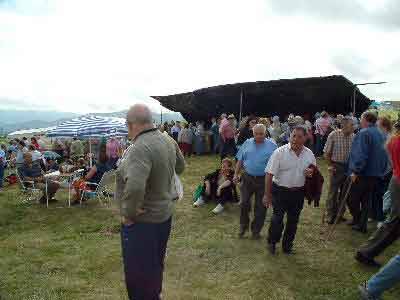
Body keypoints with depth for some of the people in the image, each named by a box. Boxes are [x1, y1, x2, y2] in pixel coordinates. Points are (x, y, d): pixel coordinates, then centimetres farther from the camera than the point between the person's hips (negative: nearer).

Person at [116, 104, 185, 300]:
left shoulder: (140, 149, -29)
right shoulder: (168, 140, -1)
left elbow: (134, 187, -42)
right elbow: (180, 166, 15)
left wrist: (128, 213, -26)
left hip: (143, 219, -9)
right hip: (165, 212, 9)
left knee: (138, 270, 10)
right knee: (156, 262, 27)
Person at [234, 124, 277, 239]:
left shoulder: (272, 146, -3)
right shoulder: (247, 143, 4)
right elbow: (240, 161, 8)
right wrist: (236, 174, 3)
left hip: (263, 180, -1)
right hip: (247, 178, 2)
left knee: (260, 207, 9)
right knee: (244, 203, 7)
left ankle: (256, 230, 28)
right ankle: (243, 226, 29)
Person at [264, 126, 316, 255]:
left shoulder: (309, 154, 2)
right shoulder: (280, 152, -12)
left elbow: (314, 171, 16)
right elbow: (269, 174, -11)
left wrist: (311, 173, -10)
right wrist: (267, 195, -12)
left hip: (298, 192, 4)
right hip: (280, 191, -4)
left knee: (293, 221, 14)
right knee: (277, 220, -4)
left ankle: (287, 246, 34)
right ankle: (271, 242, 23)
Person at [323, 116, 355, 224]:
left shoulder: (353, 136, -2)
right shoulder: (333, 135, -12)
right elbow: (327, 152, -6)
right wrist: (330, 165, -9)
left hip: (348, 167, 4)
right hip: (336, 167, -4)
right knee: (333, 192, 3)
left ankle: (340, 214, 29)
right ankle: (331, 216, 16)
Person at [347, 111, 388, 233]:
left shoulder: (364, 133, -16)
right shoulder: (380, 135, 10)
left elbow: (361, 155, -24)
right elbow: (384, 155, 15)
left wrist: (355, 171, -21)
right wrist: (381, 170, 21)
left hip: (362, 174, -8)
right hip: (375, 174, 8)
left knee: (352, 198, 7)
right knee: (366, 200, 15)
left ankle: (357, 220, 16)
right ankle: (362, 225, 22)